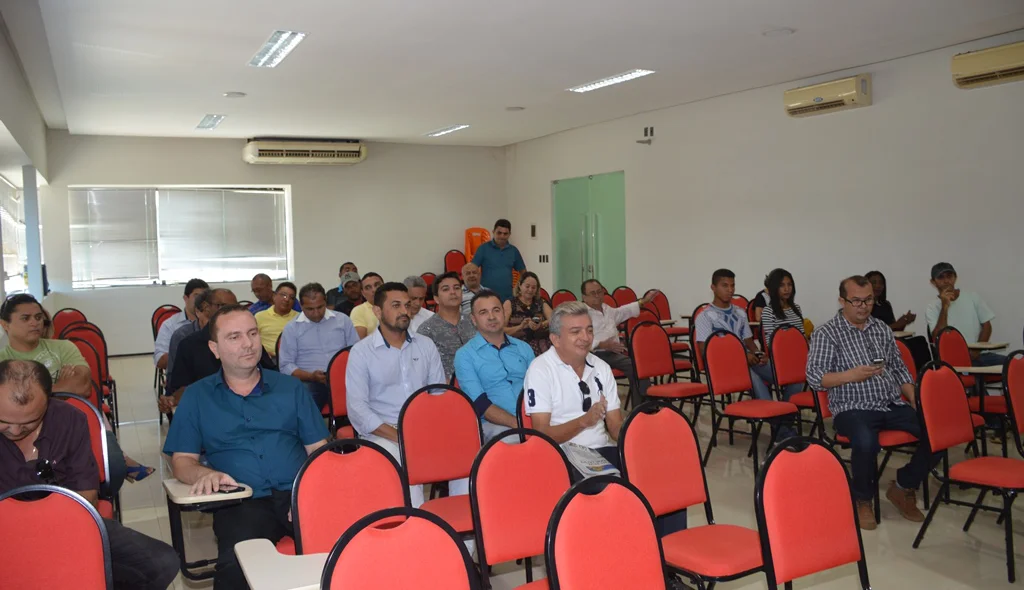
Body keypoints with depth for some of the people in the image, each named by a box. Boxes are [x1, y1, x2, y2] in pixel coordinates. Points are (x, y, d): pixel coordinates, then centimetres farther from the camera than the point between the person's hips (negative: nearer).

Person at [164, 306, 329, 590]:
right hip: (241, 503, -1)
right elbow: (181, 460, 13)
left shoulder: (290, 387, 17)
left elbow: (319, 449, 12)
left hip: (298, 495, 1)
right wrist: (204, 474, -11)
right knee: (236, 565, -34)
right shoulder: (197, 396, 16)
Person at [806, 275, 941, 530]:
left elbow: (899, 370, 18)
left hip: (893, 405, 6)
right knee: (866, 442, -36)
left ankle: (903, 487, 8)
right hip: (853, 408, -6)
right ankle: (863, 499, -5)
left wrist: (917, 403, 4)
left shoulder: (882, 329, 16)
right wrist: (851, 375, -23)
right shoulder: (826, 333, -2)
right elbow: (814, 378, -9)